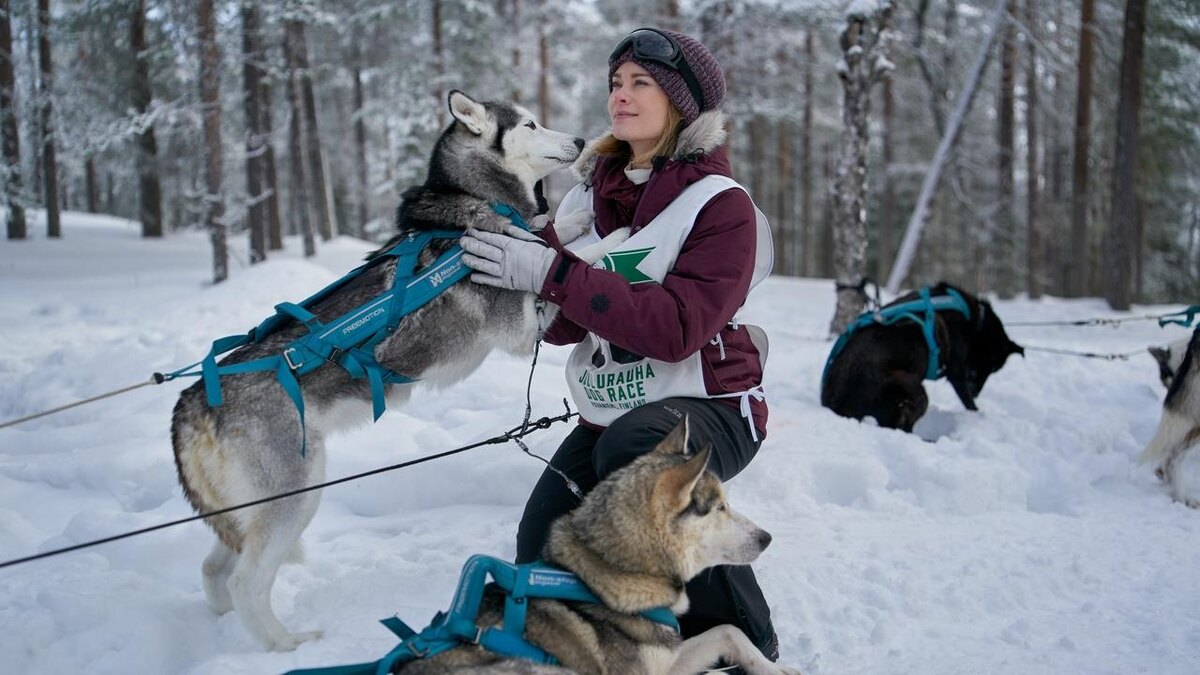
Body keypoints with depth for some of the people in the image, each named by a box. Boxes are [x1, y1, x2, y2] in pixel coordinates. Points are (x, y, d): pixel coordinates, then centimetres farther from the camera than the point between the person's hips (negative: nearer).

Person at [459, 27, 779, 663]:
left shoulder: (720, 204, -12)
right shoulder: (590, 194, 6)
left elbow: (676, 327, -26)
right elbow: (562, 326, 1)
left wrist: (553, 273, -30)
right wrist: (515, 267, -20)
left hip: (707, 407, -6)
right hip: (608, 413, 6)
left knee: (633, 447, -37)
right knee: (542, 559, -7)